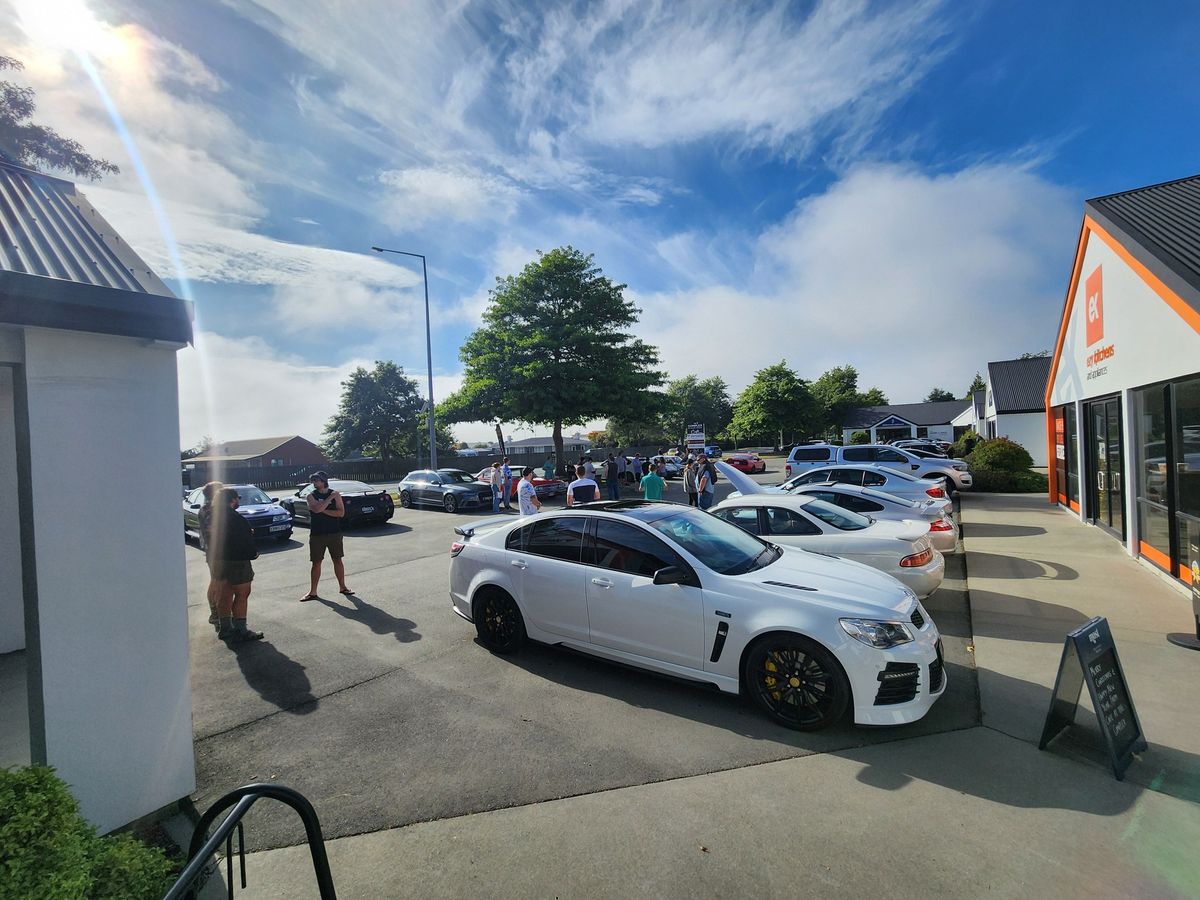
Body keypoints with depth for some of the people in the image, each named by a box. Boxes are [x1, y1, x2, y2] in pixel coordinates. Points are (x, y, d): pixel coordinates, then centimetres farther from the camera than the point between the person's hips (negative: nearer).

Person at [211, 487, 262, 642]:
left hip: (221, 560, 10)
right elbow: (243, 539, -20)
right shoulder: (233, 517, -20)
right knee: (242, 594, -3)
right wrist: (253, 553, -6)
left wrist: (248, 533, 17)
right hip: (236, 560, -10)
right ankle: (239, 631, 0)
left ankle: (224, 629, 26)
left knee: (226, 595, 17)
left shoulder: (217, 515, 10)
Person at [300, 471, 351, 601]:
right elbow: (317, 509, -20)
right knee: (316, 563, 4)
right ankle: (313, 592, 12)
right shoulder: (311, 496, 0)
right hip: (316, 535, 0)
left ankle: (342, 587, 18)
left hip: (334, 533, 0)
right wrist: (330, 497, -17)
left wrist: (323, 510, -14)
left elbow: (341, 513, -8)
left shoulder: (335, 494, 1)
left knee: (338, 560, 7)